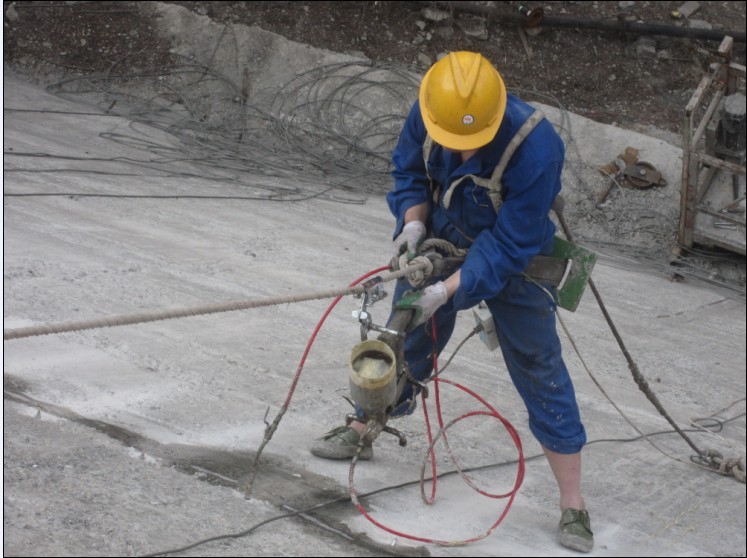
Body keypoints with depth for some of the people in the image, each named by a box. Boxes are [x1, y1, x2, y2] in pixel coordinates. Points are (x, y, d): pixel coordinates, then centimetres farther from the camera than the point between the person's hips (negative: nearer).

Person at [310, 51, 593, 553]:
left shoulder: (536, 147, -37)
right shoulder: (426, 112, -22)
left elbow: (508, 247, -31)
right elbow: (409, 170, -2)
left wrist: (448, 291, -37)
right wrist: (414, 221, -20)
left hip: (514, 261, -4)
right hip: (441, 242, 5)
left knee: (540, 371, -1)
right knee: (403, 338, 18)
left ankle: (573, 506, 7)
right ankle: (360, 434, 43)